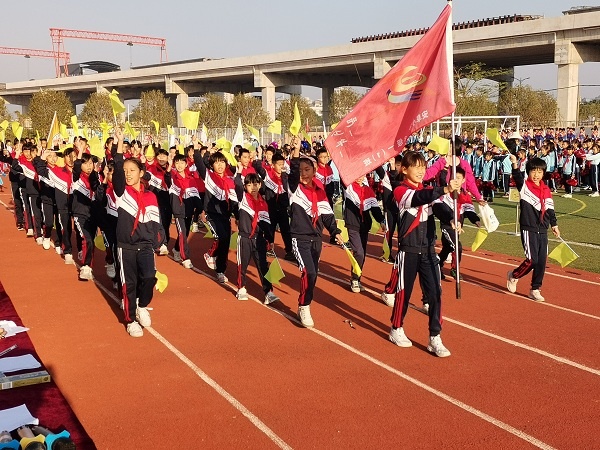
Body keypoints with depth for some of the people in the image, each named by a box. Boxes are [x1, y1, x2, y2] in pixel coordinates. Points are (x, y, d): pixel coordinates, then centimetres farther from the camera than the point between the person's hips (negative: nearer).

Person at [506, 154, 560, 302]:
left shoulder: (546, 190, 9)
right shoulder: (524, 186, -5)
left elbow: (550, 209, 17)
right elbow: (517, 178, -26)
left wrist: (554, 225, 19)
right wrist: (515, 164, -41)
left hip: (543, 230, 5)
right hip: (528, 229, -5)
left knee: (542, 261, 5)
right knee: (532, 260, -10)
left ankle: (535, 290, 17)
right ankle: (513, 275, 17)